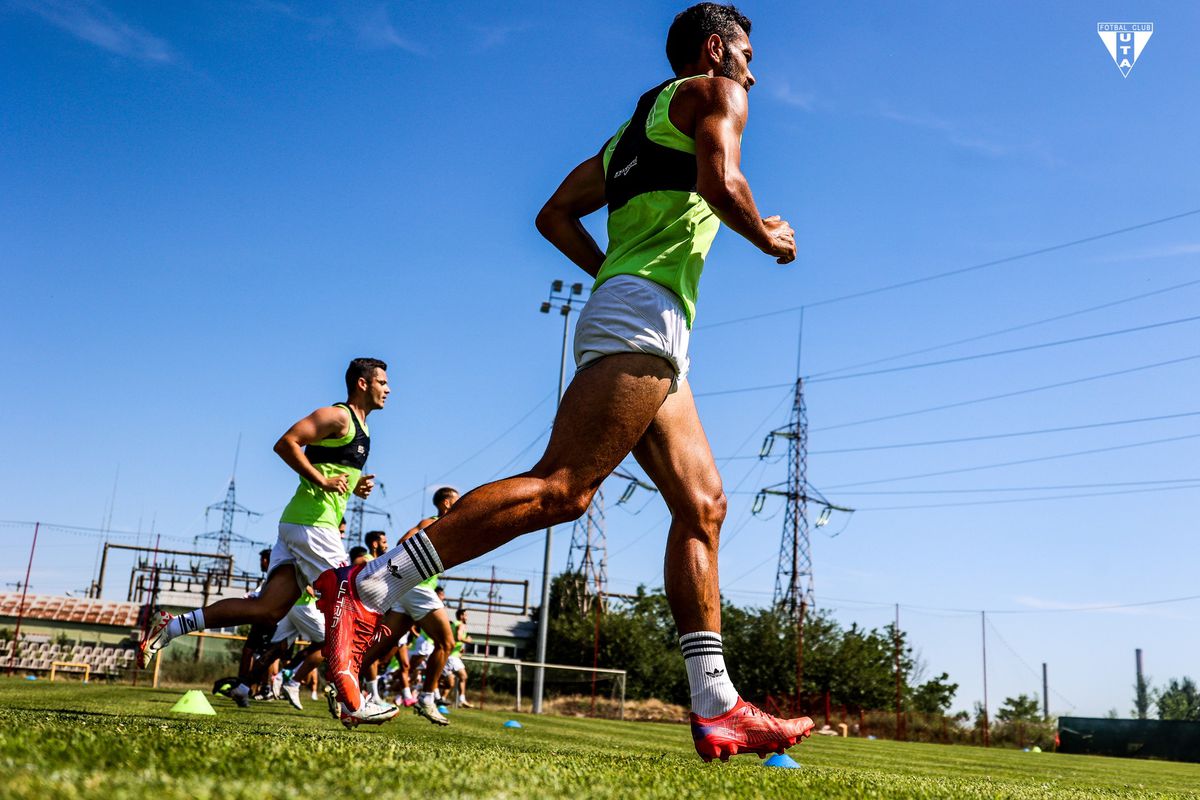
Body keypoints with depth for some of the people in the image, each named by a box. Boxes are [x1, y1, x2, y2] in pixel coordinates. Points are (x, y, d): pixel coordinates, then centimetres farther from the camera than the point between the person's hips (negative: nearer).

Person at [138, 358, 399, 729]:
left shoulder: (360, 427, 22)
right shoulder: (337, 416, -7)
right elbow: (286, 443, -17)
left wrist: (355, 486, 12)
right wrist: (322, 480, -17)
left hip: (298, 524, 9)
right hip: (312, 522, -9)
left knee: (268, 608, 3)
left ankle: (172, 625, 6)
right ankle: (353, 705, 0)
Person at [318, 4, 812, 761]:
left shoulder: (635, 126, 32)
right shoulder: (715, 94, 8)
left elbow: (555, 214, 26)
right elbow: (720, 181, -13)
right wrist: (766, 236, 4)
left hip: (627, 321, 10)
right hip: (647, 312, -10)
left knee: (704, 504, 3)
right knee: (561, 487, -18)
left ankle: (717, 708, -1)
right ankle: (369, 589, -19)